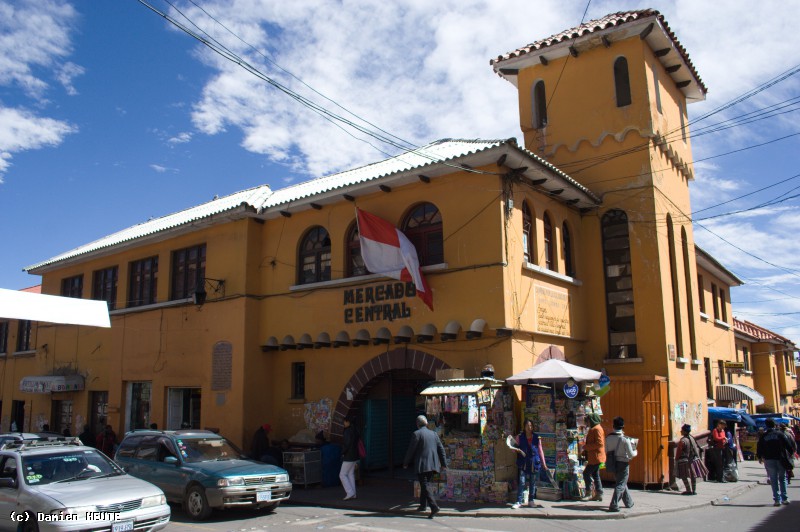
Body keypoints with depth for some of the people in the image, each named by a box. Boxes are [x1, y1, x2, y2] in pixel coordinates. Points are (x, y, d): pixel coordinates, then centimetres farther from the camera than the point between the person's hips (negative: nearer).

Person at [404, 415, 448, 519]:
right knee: (424, 485, 20)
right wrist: (443, 463, 14)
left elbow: (411, 450, -5)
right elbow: (441, 449, 11)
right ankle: (423, 505, 25)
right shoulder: (434, 434, 12)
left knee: (425, 486, -7)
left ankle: (434, 506, -21)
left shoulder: (416, 434, -6)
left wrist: (406, 463, 6)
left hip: (422, 465, -6)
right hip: (432, 465, 6)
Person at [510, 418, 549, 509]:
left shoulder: (537, 437, 6)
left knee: (533, 483, 8)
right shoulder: (520, 437, 3)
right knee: (522, 482, -7)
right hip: (523, 463, -2)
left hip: (534, 463, 2)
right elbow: (514, 449, 9)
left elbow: (540, 450, 12)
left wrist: (543, 463, 12)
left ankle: (531, 501, 20)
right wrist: (516, 450, -15)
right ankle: (519, 501, -3)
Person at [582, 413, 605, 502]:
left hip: (596, 457, -10)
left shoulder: (597, 429, -16)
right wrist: (585, 449, 18)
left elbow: (599, 443, -24)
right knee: (595, 474, 12)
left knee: (586, 473, -6)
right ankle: (599, 494, 15)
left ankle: (589, 493, 0)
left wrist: (586, 447, -19)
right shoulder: (594, 429, 17)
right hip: (594, 457, 10)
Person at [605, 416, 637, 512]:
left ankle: (629, 502, 36)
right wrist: (635, 451, 8)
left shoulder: (608, 438, -2)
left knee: (622, 483, 22)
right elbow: (631, 455, -13)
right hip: (623, 464, -6)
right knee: (620, 485, 0)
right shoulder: (625, 439, -17)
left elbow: (606, 451, 6)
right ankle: (614, 505, -9)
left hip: (613, 464, 6)